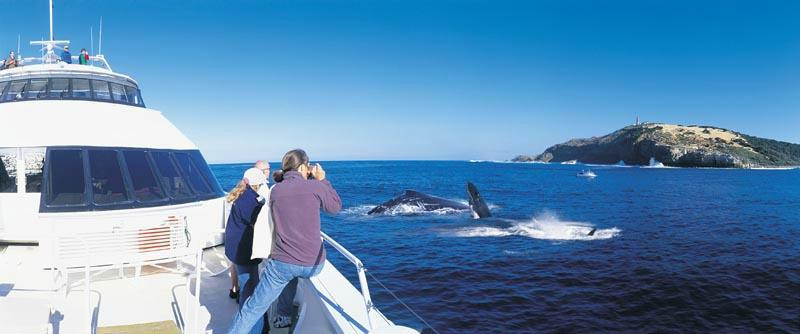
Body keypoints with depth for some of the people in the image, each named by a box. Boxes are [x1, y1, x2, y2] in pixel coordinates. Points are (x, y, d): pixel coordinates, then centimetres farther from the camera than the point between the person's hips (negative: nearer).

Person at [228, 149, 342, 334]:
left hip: (282, 263, 0)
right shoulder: (314, 186, -6)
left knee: (252, 309, 8)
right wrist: (322, 180, 15)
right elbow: (336, 206, 10)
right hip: (314, 265, 0)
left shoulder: (275, 191, 3)